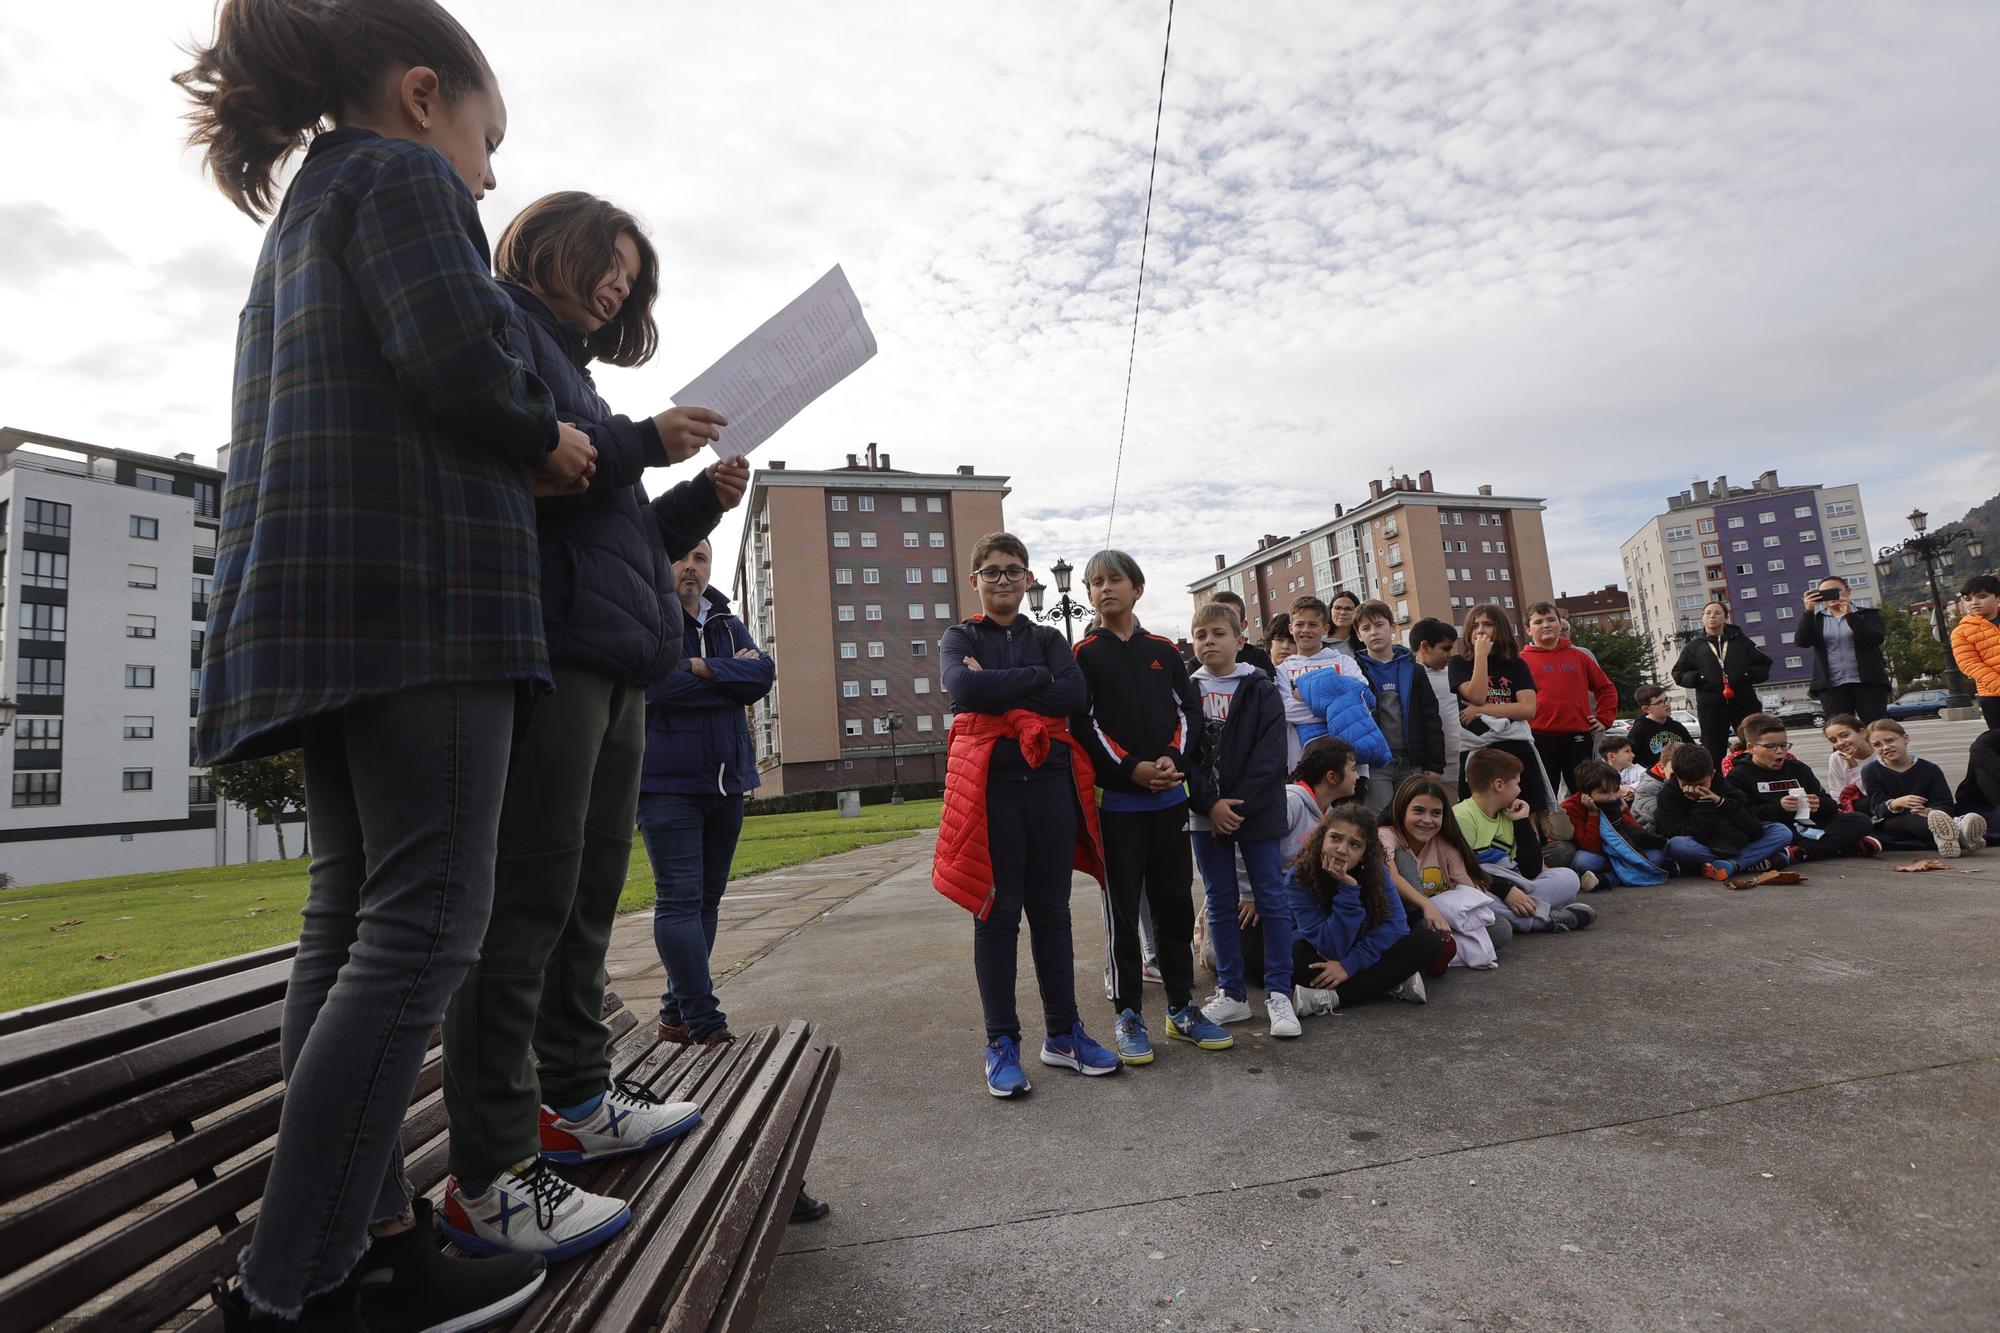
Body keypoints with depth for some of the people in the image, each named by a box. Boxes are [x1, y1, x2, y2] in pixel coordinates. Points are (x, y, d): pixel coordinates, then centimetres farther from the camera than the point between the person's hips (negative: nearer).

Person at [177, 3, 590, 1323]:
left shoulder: (300, 220, 30)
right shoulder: (403, 175, 3)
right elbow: (455, 360, -15)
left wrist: (523, 448, 21)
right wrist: (549, 441, 3)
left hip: (318, 606, 10)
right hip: (417, 588, -10)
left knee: (353, 925, 7)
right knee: (427, 923, -9)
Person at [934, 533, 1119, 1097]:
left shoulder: (1049, 638, 14)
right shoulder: (960, 637, 8)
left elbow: (1076, 694, -6)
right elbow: (963, 689, -15)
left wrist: (998, 689, -10)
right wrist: (1038, 679, -9)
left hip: (1051, 778, 3)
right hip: (989, 781, -2)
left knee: (1051, 910, 10)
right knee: (997, 913, 2)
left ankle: (1063, 1032, 22)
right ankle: (1002, 1043, 13)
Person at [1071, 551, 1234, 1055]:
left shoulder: (1163, 650, 11)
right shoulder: (1084, 655, 0)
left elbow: (1188, 709, 7)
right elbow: (1084, 724, -7)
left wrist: (1173, 758, -11)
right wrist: (1132, 768, -17)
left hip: (1170, 796, 4)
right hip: (1116, 800, -3)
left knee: (1175, 903, 10)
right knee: (1123, 909, 3)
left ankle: (1181, 1008, 23)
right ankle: (1128, 1015, 13)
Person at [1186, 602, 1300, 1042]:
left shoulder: (1261, 690, -2)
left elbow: (1270, 755, -10)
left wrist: (1239, 804, -17)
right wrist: (1210, 805, -13)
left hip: (1257, 812, -2)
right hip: (1206, 816, 2)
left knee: (1271, 900, 2)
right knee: (1221, 904, 10)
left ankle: (1278, 993, 13)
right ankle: (1232, 991, 21)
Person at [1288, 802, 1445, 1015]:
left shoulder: (1375, 870, -13)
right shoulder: (1300, 877, -25)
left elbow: (1395, 923, -19)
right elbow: (1332, 948, -27)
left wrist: (1350, 964, -29)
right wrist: (1347, 889, -38)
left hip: (1363, 953, 4)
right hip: (1318, 957, -4)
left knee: (1429, 942, -17)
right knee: (1290, 955, -38)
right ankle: (1392, 984, -24)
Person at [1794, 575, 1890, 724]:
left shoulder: (1868, 614, 9)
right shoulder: (1816, 618, 12)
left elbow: (1875, 639, -10)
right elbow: (1801, 642, -5)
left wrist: (1849, 614, -16)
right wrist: (1808, 611, -13)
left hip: (1868, 682, -1)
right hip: (1831, 686, 1)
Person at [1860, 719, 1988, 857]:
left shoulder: (1929, 769, 7)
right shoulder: (1870, 771, 3)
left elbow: (1945, 804, -5)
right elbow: (1877, 808, -8)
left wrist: (1930, 811, -30)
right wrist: (1894, 804, -32)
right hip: (1891, 824, -3)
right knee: (1908, 818, -37)